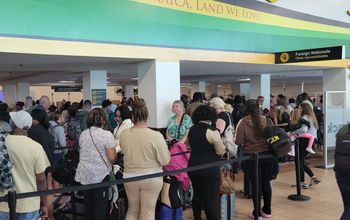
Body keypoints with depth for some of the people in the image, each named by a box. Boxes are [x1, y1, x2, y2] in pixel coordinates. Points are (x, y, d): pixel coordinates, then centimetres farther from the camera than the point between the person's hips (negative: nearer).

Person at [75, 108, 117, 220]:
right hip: (100, 175, -6)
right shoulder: (106, 134, -12)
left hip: (84, 175, 6)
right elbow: (112, 158, -15)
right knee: (100, 207, 2)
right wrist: (115, 155, 6)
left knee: (88, 205, 15)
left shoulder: (83, 134, 7)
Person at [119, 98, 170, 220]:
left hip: (130, 177, 3)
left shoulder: (123, 134, -6)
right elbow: (165, 161, -12)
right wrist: (165, 148, 5)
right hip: (151, 178, -3)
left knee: (132, 210, 20)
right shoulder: (156, 135, -18)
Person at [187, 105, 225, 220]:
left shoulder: (191, 129, 4)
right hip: (209, 169, -6)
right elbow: (221, 152, -12)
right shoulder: (212, 131, -16)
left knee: (197, 195, 18)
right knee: (211, 198, 0)